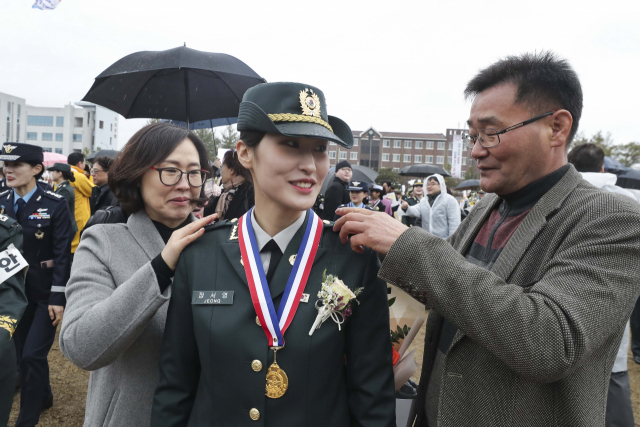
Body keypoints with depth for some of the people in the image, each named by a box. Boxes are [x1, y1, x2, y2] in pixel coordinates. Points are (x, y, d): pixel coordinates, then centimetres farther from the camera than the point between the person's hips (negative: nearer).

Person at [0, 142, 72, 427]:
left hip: (45, 293, -5)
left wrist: (58, 298, -16)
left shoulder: (55, 205, -13)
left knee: (33, 355, -4)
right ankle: (42, 398, 40)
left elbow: (62, 254, -13)